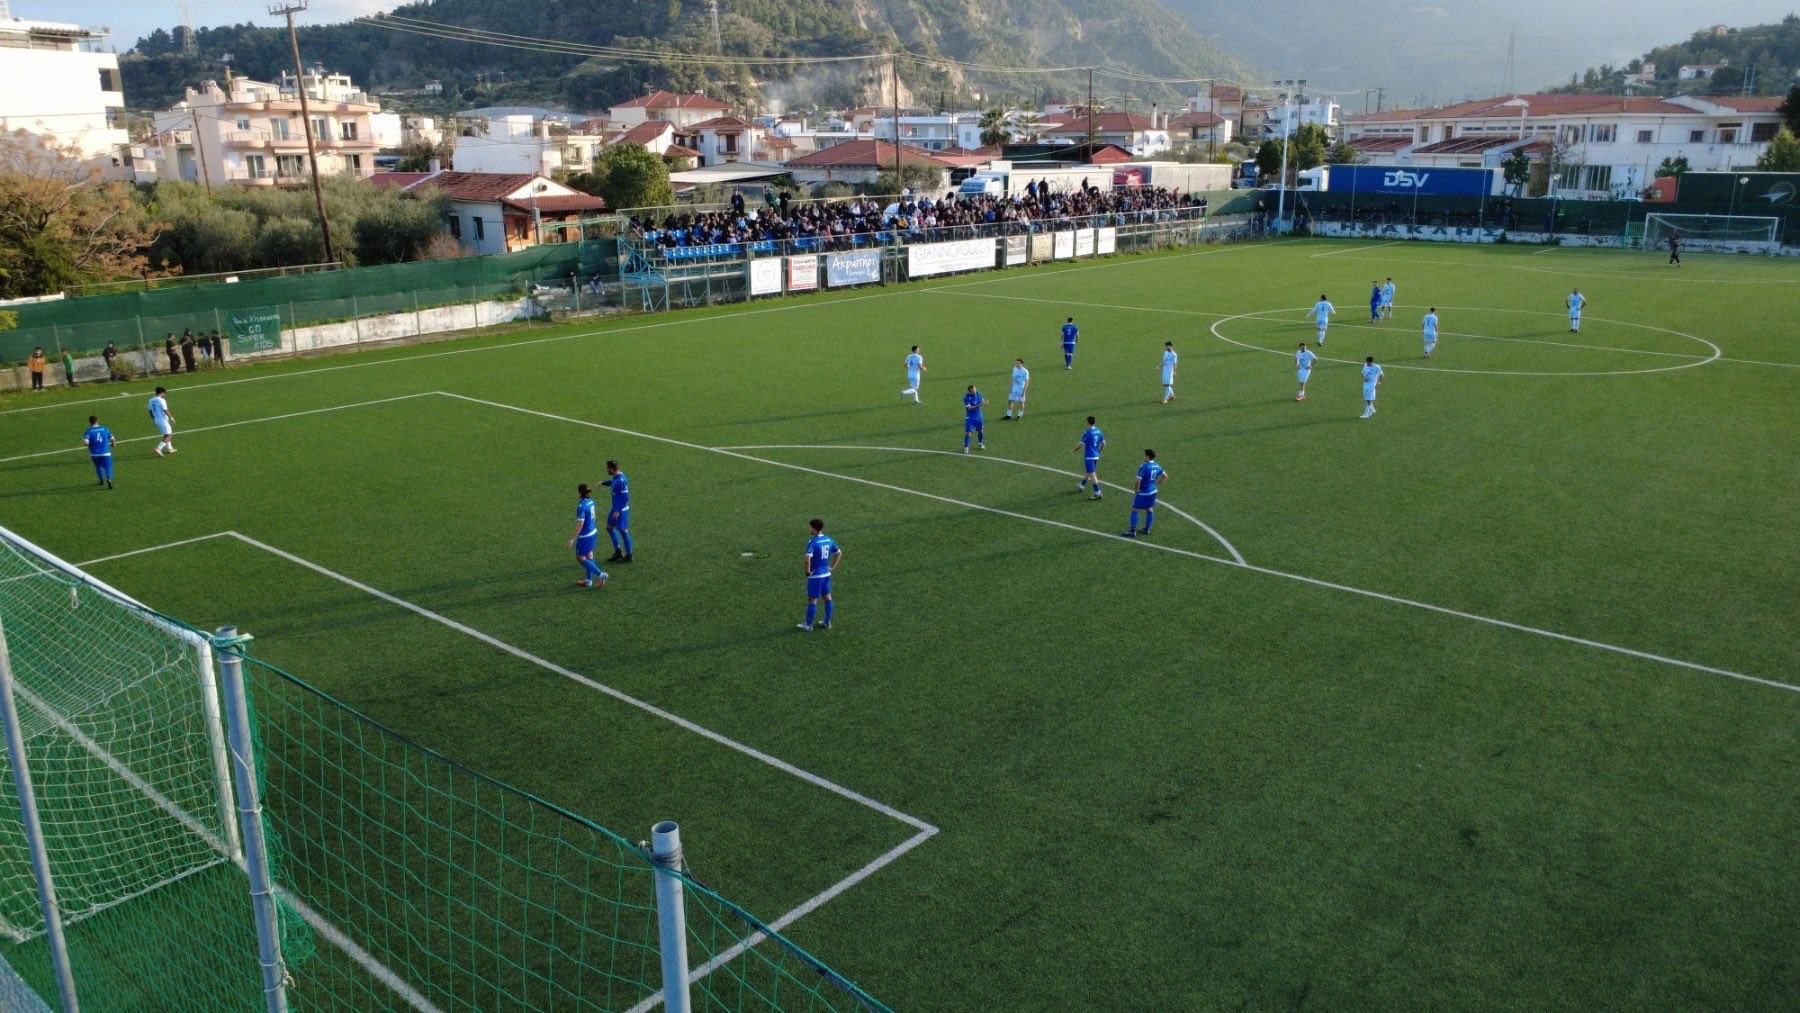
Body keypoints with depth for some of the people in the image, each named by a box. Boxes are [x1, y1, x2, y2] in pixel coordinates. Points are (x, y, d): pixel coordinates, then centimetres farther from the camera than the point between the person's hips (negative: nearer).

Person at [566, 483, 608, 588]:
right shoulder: (590, 501, 0)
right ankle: (589, 580, 26)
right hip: (593, 532, 9)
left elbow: (580, 524, -23)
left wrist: (573, 538, -17)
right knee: (589, 556, 18)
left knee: (580, 558, 5)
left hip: (585, 536, -9)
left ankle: (601, 574, 0)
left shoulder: (581, 506, -24)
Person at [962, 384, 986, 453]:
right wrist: (978, 405, -37)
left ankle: (980, 444, 38)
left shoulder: (978, 393, -4)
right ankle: (966, 447, -1)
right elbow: (969, 408, -26)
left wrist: (984, 402, -17)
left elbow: (982, 400, 8)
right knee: (968, 432, -10)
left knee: (980, 430, 15)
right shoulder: (966, 397, -21)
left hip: (978, 415, 5)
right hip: (970, 417, -5)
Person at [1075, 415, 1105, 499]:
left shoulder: (1087, 432, -18)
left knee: (1092, 474, -4)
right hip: (1096, 456, 8)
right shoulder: (1098, 431, 4)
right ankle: (1082, 486, 43)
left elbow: (1081, 444, -16)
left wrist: (1074, 449, 2)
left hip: (1089, 456, -8)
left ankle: (1097, 493, -6)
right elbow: (1103, 443, 11)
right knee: (1087, 471, 25)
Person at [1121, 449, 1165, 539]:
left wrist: (1136, 491, -8)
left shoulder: (1143, 467, -21)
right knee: (1149, 509, 19)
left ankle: (1132, 531, -1)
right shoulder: (1157, 466, 3)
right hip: (1152, 491, 8)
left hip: (1143, 492, -7)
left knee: (1134, 510, 1)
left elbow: (1138, 481, -22)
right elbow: (1165, 476, 17)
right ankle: (1146, 529, 26)